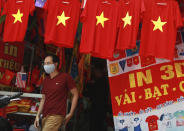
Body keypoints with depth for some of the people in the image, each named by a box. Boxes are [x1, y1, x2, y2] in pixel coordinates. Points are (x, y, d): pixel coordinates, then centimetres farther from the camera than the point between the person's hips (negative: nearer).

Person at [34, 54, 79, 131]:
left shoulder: (65, 77, -3)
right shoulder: (46, 80, 16)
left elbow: (75, 94, -1)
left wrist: (70, 114, -5)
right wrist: (38, 115, 10)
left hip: (56, 116, -7)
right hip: (45, 116, 7)